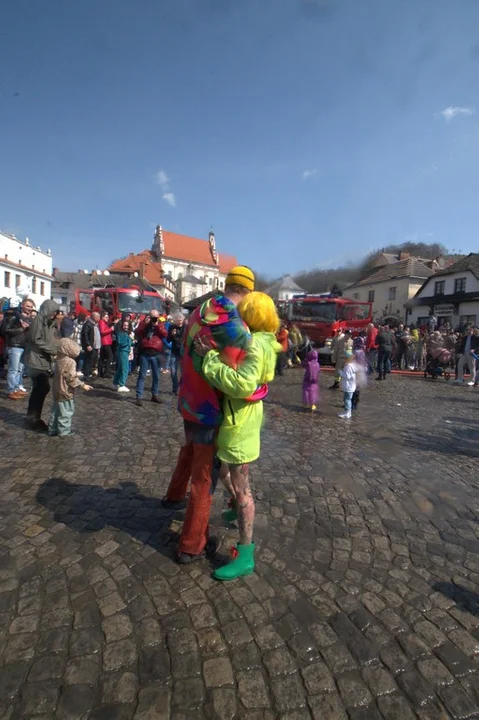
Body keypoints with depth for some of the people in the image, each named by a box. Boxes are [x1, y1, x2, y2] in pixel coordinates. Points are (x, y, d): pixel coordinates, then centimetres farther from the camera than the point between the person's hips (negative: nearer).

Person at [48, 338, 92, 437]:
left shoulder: (58, 360, 6)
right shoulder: (70, 362, -20)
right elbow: (72, 378, -21)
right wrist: (83, 385, -15)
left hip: (56, 390, 8)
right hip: (65, 391, -8)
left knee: (56, 411, 17)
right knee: (66, 411, 3)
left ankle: (52, 430, 25)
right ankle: (64, 431, 10)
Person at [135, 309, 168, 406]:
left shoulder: (160, 324, 11)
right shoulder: (144, 323, 8)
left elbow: (165, 334, -5)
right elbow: (137, 333, -6)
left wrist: (157, 325, -11)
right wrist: (145, 323, -12)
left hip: (156, 354, 2)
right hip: (144, 353, -2)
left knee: (156, 376, 10)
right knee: (142, 375, -2)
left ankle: (155, 395, 22)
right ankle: (139, 397, -1)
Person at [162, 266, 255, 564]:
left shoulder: (200, 311, 0)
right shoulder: (237, 328, -24)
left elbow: (191, 356, 7)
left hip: (189, 400, 8)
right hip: (210, 408, -8)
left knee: (190, 450, 33)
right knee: (205, 476, 7)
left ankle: (174, 495, 57)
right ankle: (192, 546, 23)